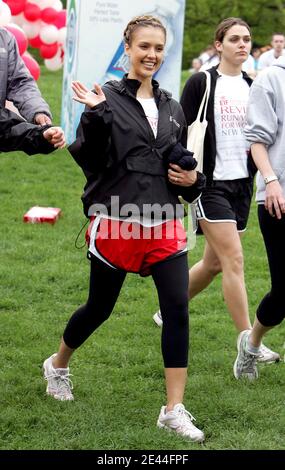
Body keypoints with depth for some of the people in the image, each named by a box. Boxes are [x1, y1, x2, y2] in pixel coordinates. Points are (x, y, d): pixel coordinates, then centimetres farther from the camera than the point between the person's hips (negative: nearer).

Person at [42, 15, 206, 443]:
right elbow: (87, 160, -14)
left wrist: (193, 179, 2)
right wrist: (94, 115, -28)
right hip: (116, 223, -4)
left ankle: (174, 410, -3)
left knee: (178, 311, -8)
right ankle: (58, 364, 41)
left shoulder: (172, 109, 11)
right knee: (99, 308, 11)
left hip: (164, 226, 4)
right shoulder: (108, 99, -5)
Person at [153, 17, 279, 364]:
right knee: (234, 260, -12)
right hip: (211, 182, -6)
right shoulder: (201, 83, -7)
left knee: (214, 263, 12)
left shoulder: (253, 87, 10)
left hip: (242, 183, 6)